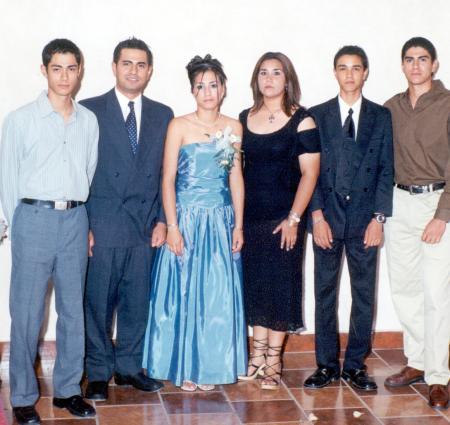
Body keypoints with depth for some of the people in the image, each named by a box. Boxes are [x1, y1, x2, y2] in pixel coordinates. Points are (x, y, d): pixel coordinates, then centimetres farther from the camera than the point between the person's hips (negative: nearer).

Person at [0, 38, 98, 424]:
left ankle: (67, 389, 23)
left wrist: (85, 223, 8)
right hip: (34, 218, -3)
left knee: (73, 310, 9)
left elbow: (91, 174, 11)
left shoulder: (89, 121, 7)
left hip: (75, 220, 3)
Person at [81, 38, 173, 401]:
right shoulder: (90, 110, 0)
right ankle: (98, 373, 17)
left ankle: (129, 367, 24)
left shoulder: (162, 115, 10)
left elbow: (166, 173, 10)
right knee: (98, 302, 3)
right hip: (102, 225, -3)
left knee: (137, 301, 10)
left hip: (145, 226, 3)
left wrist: (161, 220, 3)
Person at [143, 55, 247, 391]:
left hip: (221, 221, 3)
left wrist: (239, 225, 4)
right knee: (183, 291, 3)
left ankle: (209, 366, 21)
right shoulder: (179, 126, -3)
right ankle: (184, 367, 17)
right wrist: (172, 227, -12)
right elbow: (168, 179, -6)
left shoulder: (234, 127, 7)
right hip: (186, 219, -3)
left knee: (217, 294, 7)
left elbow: (236, 179, 9)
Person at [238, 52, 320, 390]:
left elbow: (309, 174, -9)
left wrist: (294, 219, -14)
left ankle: (274, 361, 14)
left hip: (283, 218, -4)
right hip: (249, 216, 4)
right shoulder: (244, 119, 8)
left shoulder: (301, 121, -5)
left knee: (280, 284, 2)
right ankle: (258, 354, 23)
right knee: (254, 283, 10)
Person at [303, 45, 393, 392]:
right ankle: (327, 365, 16)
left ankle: (355, 365, 16)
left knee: (364, 294, 4)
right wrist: (317, 216, -6)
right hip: (328, 217, 0)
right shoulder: (317, 115, 6)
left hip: (365, 218, 0)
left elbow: (386, 169, 3)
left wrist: (378, 217, -5)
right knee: (325, 293, 5)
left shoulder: (381, 116, 7)